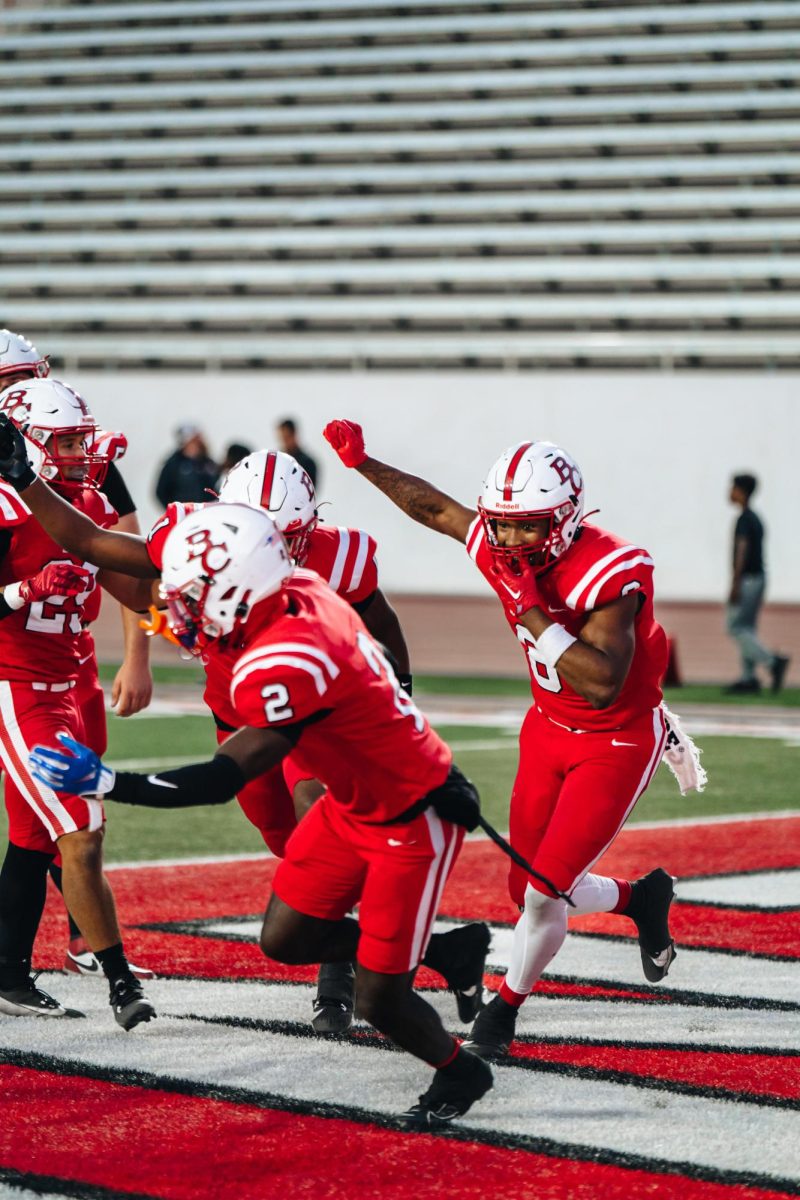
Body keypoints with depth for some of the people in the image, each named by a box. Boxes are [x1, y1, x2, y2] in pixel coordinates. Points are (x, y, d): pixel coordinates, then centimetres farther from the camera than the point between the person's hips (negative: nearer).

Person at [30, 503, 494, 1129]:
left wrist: (102, 782, -35)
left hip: (414, 823, -9)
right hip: (354, 805, 9)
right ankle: (444, 952, 27)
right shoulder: (300, 591, -10)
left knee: (378, 1000, -3)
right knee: (285, 938, 11)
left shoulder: (284, 665, -34)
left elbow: (223, 780, -33)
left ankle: (461, 1073, 27)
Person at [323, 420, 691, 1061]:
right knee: (531, 889, 11)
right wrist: (361, 461, 7)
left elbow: (601, 685, -40)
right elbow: (437, 508, 10)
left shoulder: (607, 574, -31)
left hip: (618, 743, -7)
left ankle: (505, 1007, 17)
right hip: (549, 731, 7)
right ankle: (641, 898, 40)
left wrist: (533, 610, -39)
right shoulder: (502, 549, -11)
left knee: (544, 893, -9)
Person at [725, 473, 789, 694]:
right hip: (758, 577, 10)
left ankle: (773, 661, -18)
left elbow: (742, 550, -22)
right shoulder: (756, 519, 15)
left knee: (736, 628, -9)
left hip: (747, 579, -10)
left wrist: (735, 584, -25)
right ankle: (748, 678, 8)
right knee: (746, 629, 10)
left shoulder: (744, 519, -14)